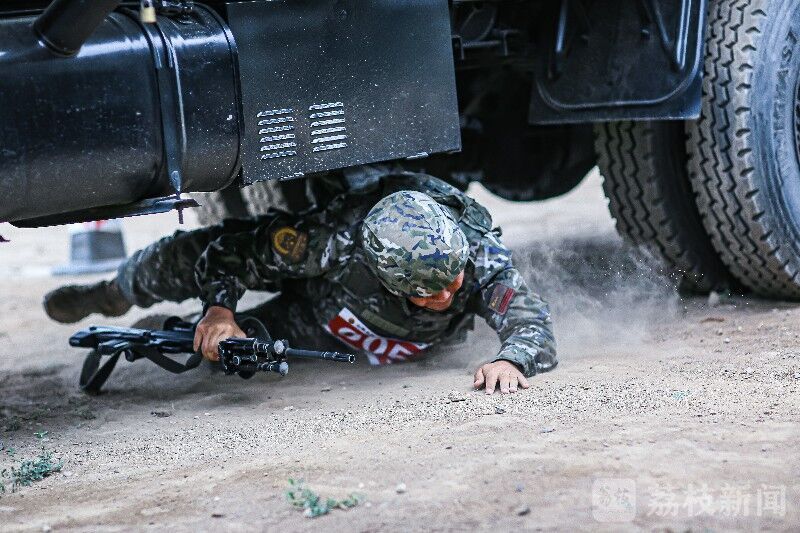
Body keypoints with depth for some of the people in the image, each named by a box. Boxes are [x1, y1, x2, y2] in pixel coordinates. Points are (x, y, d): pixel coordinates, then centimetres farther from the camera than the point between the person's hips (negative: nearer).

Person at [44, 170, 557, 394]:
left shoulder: (482, 254, -42)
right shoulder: (339, 239, -44)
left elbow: (534, 324, -52)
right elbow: (239, 246, -33)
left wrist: (511, 361, -73)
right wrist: (220, 306, -47)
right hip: (321, 302, -1)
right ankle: (115, 293, 18)